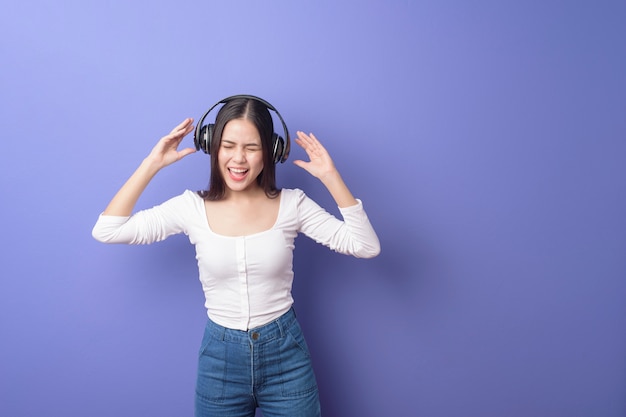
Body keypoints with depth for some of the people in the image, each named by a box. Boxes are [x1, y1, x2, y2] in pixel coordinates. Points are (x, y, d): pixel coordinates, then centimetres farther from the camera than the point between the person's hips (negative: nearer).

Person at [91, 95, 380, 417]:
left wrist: (330, 176, -20)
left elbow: (367, 246, -13)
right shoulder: (192, 208, -8)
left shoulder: (292, 204, -9)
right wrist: (153, 163, -13)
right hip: (220, 356, 1)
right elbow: (106, 231, -10)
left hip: (285, 354, 0)